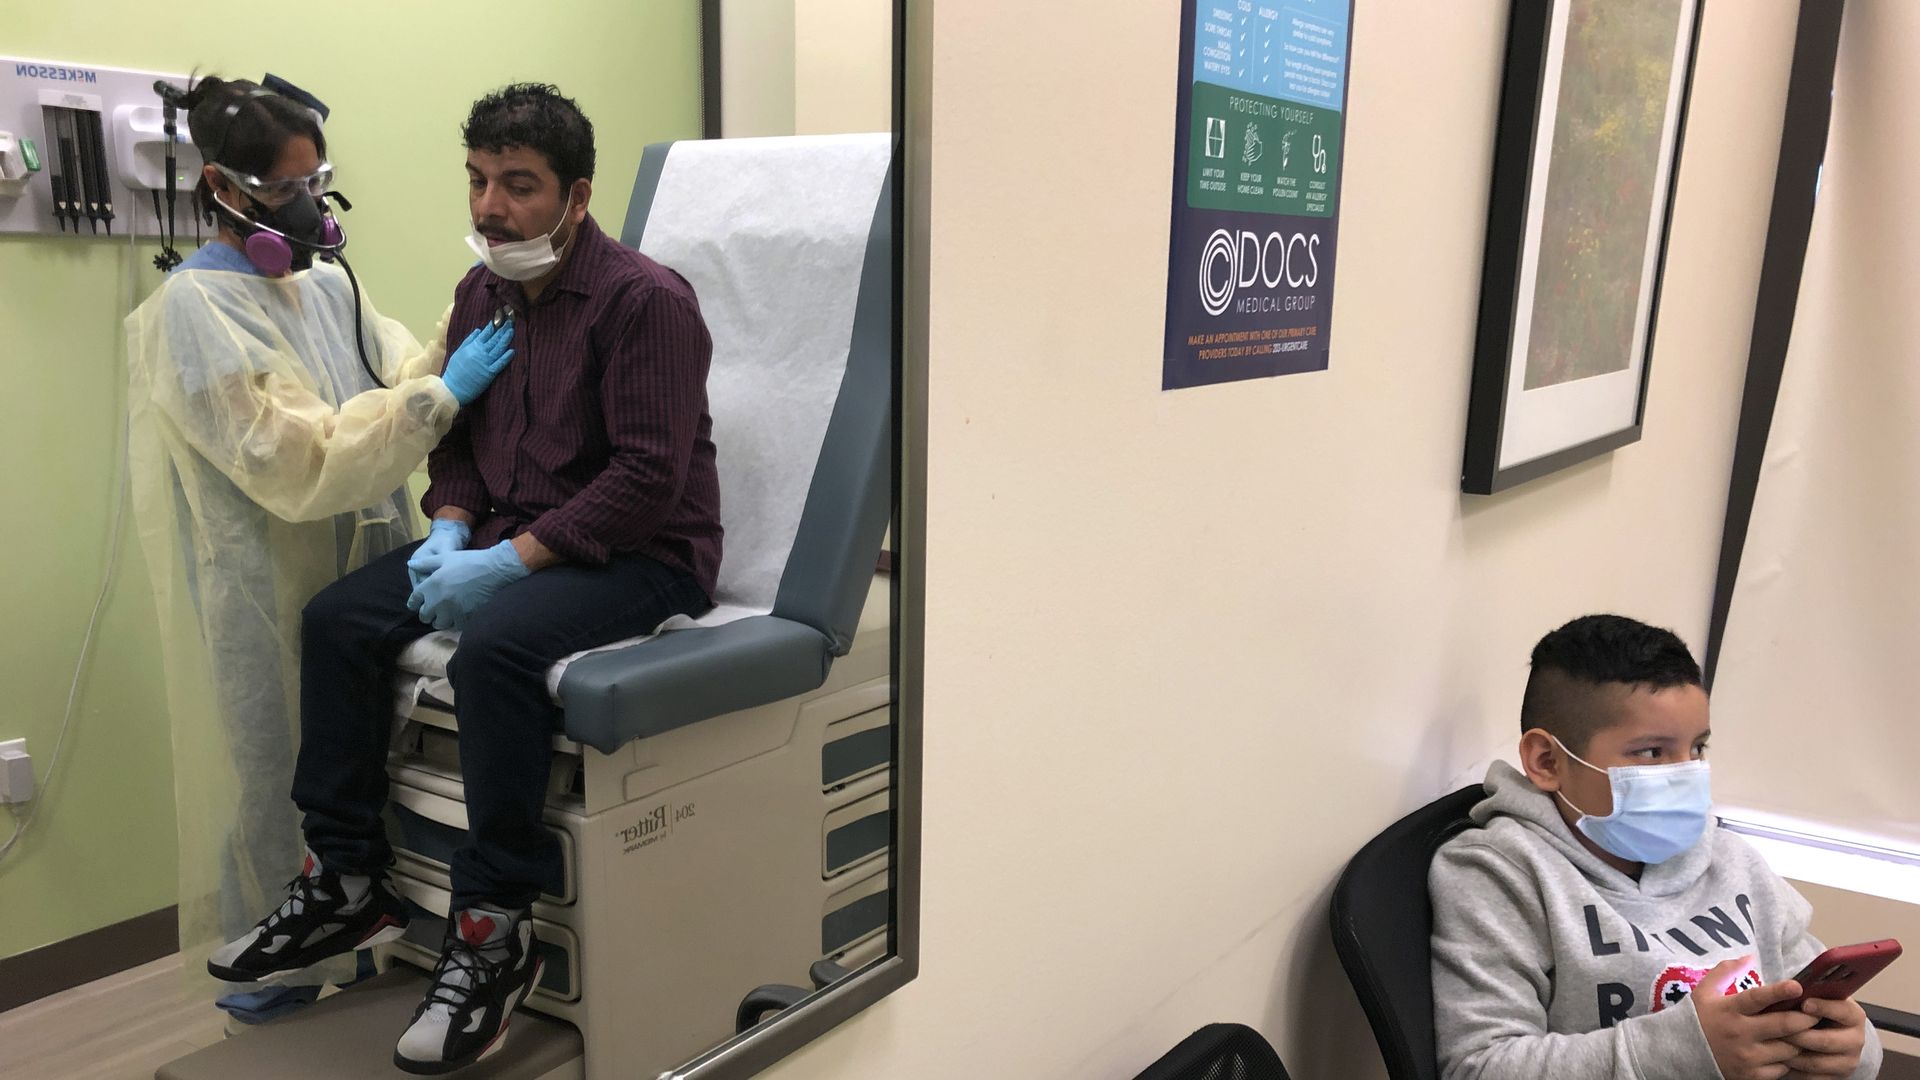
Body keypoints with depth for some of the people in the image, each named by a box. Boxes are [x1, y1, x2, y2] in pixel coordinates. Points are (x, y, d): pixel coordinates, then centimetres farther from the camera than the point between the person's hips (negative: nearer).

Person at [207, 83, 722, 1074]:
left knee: (492, 643, -34)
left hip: (644, 557, -8)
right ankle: (347, 880, 6)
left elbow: (648, 478, -21)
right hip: (505, 540, 8)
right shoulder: (481, 294, 10)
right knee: (338, 618, -6)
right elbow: (457, 436, 18)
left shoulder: (645, 299, -15)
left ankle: (495, 931, -19)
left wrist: (510, 561, -24)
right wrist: (449, 532, -3)